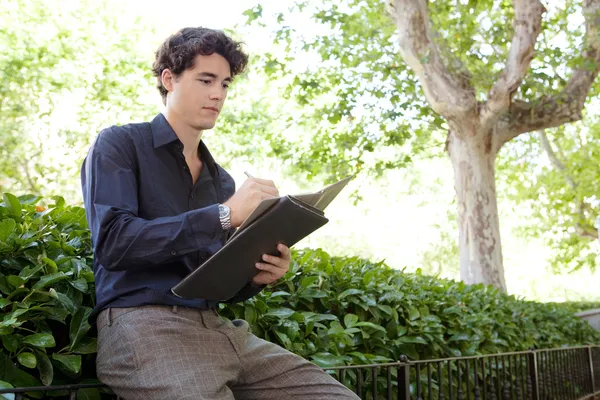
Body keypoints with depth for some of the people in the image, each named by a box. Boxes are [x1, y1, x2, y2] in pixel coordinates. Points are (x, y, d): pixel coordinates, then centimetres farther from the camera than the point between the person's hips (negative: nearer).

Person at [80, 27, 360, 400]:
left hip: (217, 325, 6)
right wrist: (224, 214, -19)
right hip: (141, 323, -5)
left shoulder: (221, 179, 19)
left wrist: (257, 276, -3)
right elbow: (112, 242, -15)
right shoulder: (119, 144, 2)